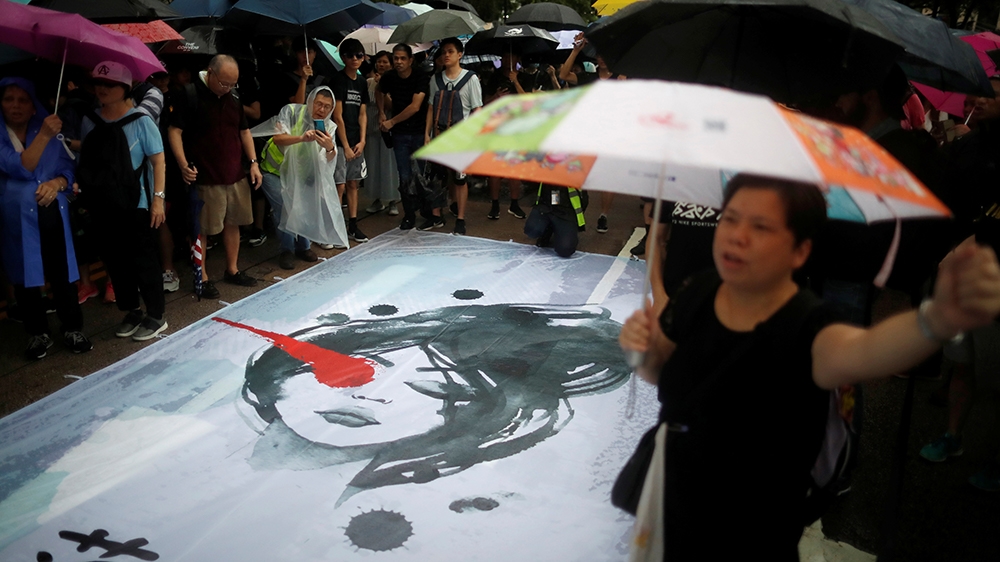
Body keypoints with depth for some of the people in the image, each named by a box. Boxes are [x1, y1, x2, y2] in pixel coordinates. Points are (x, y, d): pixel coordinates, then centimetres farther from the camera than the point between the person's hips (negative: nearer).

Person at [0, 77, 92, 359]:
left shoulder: (49, 129, 6)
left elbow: (68, 168, 7)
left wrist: (57, 183, -15)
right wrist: (44, 136, -26)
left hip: (53, 214, 2)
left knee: (63, 272, 4)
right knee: (26, 275, 7)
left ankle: (72, 329, 15)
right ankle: (38, 333, 19)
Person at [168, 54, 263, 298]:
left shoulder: (233, 100, 11)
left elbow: (244, 131, 18)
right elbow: (175, 131, -11)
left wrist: (253, 162, 9)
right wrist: (183, 164, -22)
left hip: (236, 176, 6)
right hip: (206, 178, -6)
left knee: (233, 223, 14)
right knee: (202, 229, 1)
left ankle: (232, 270, 28)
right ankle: (202, 278, 13)